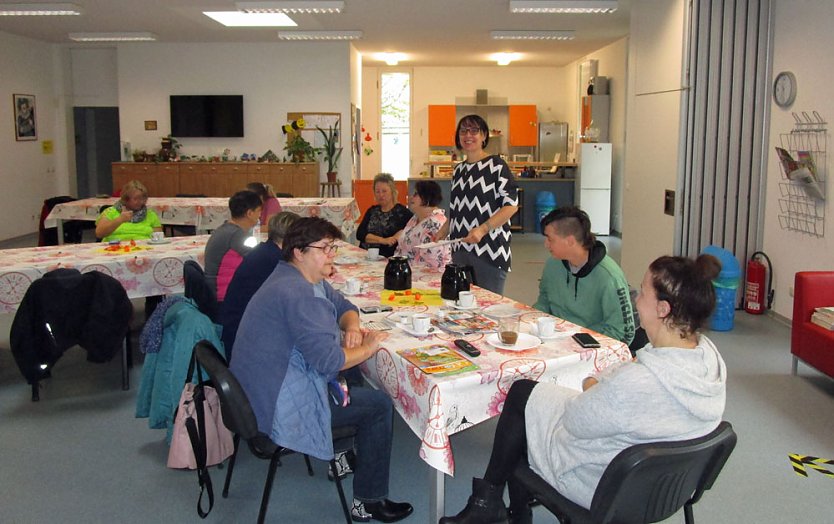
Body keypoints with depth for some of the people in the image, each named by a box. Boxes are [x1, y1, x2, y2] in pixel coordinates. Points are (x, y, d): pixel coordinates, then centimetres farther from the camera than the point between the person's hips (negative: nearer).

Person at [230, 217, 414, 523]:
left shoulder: (306, 280, 8)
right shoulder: (297, 293, -26)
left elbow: (344, 307, 18)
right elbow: (328, 360, -30)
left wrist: (352, 328, -4)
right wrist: (367, 349, -13)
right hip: (280, 407, -10)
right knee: (379, 404, -3)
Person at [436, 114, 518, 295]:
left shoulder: (496, 165, -4)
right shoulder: (459, 170, 16)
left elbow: (511, 205, -11)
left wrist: (483, 229, -21)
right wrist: (441, 234, 9)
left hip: (490, 251, -6)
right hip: (460, 250, 6)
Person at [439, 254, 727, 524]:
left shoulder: (637, 382, -38)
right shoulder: (709, 352, -12)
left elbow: (574, 420, -22)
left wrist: (592, 387, -2)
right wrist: (599, 383, -5)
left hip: (603, 489, -8)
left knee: (521, 393, 6)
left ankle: (489, 500, 24)